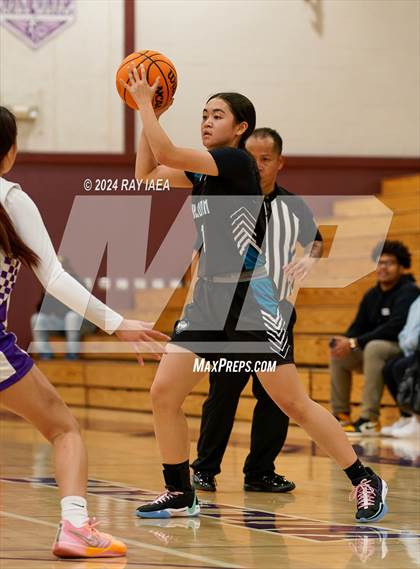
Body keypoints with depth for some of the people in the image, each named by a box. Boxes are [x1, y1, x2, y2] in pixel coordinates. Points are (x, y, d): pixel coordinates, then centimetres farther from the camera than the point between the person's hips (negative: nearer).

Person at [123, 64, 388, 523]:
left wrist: (145, 103, -9)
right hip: (209, 299, 8)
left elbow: (167, 154, -19)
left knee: (293, 403, -6)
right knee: (163, 395, -1)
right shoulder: (204, 169, 12)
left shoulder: (237, 161, -12)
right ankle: (180, 496, 11)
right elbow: (146, 175, 19)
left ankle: (365, 481, 6)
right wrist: (146, 114, 12)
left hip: (251, 302, -8)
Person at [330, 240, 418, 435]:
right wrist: (345, 341, -12)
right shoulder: (372, 295, 10)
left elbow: (395, 327, -26)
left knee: (374, 347, -35)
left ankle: (370, 419, -37)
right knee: (338, 353, -1)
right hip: (376, 352, 8)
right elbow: (358, 327, 13)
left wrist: (355, 343, -27)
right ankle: (340, 415, 3)